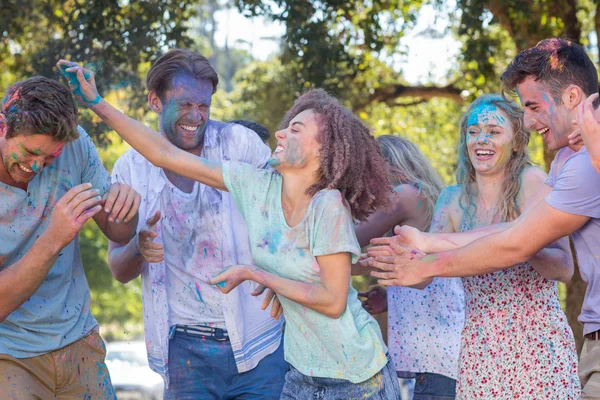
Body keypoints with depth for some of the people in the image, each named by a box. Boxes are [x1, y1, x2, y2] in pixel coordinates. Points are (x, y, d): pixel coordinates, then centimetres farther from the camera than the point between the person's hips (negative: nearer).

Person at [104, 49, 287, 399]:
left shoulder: (238, 143, -7)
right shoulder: (130, 169, 0)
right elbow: (120, 271, 5)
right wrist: (138, 249, -19)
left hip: (260, 342, -1)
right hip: (186, 348, 1)